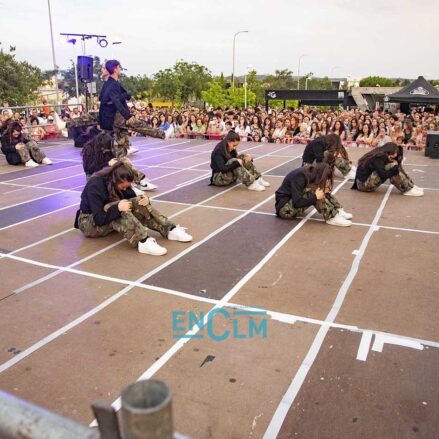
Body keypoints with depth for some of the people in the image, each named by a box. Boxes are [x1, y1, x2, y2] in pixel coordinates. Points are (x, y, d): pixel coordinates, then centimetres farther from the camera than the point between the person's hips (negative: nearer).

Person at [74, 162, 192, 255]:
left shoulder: (120, 184, -7)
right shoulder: (95, 186, -28)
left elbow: (134, 200, 0)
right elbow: (99, 219, -31)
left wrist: (144, 200, -22)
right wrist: (117, 208, -43)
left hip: (112, 220, 7)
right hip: (90, 223, -7)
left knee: (138, 203, -17)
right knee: (120, 210, -37)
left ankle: (170, 229, -25)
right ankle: (143, 242, -49)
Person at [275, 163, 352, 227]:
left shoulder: (311, 173, -2)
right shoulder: (299, 177, -25)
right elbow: (297, 202, -28)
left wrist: (324, 190, -14)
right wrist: (316, 197, -29)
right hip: (285, 209, -9)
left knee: (321, 190, -4)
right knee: (313, 191, -27)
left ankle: (338, 211, -10)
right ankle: (332, 217, -23)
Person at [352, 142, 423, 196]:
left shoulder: (381, 156, 7)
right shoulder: (378, 158, -20)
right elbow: (384, 175, -28)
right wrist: (395, 167, -16)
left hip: (368, 183, 10)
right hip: (364, 184, -10)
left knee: (394, 167, 3)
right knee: (391, 167, -21)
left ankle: (411, 186, 0)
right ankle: (408, 190, -14)